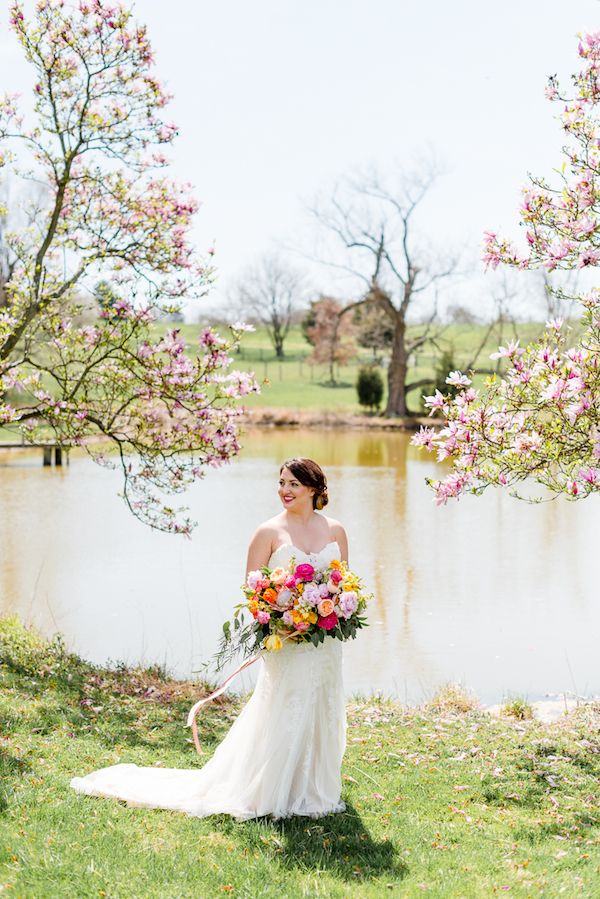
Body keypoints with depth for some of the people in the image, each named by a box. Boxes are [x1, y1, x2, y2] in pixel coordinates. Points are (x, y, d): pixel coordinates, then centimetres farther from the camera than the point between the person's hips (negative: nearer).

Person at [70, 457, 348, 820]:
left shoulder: (335, 530, 7)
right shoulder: (269, 532, -3)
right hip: (285, 640, -4)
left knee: (322, 713, 11)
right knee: (284, 715, -2)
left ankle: (317, 788, 25)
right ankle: (278, 794, 10)